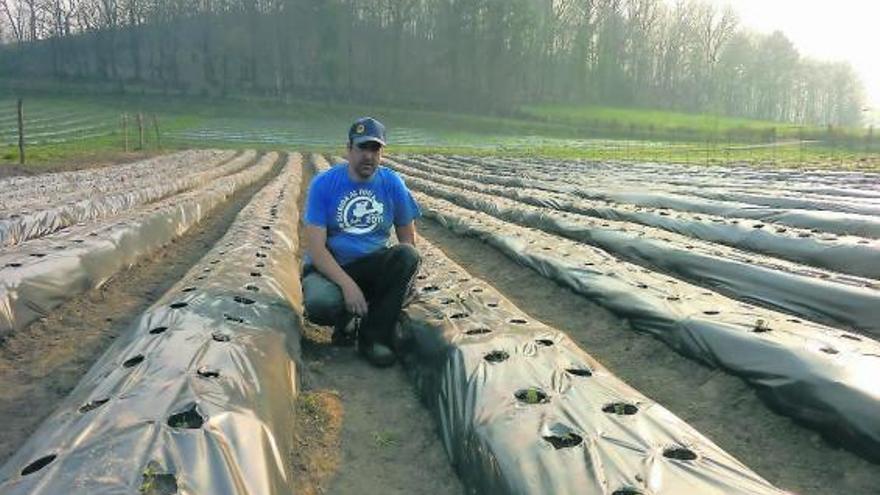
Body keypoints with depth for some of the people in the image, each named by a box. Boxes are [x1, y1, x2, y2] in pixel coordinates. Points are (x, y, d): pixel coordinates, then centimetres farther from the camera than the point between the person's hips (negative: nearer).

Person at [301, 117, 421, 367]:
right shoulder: (323, 183, -8)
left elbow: (408, 239, 4)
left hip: (372, 266, 3)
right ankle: (345, 315, 4)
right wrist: (347, 284, -26)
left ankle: (374, 336, -15)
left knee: (407, 255, -28)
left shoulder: (392, 184, 1)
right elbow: (316, 247, -14)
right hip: (329, 267, -3)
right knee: (320, 304, -36)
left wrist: (401, 273, -16)